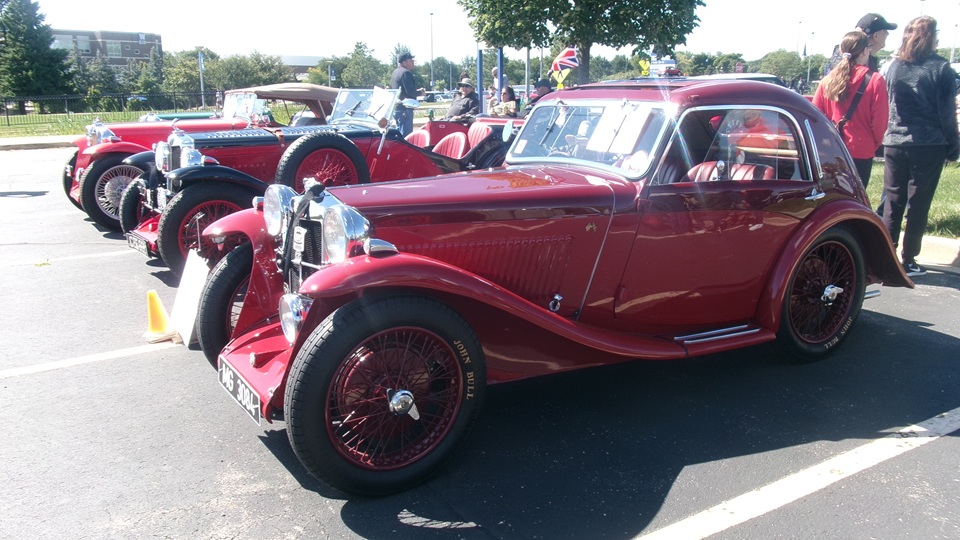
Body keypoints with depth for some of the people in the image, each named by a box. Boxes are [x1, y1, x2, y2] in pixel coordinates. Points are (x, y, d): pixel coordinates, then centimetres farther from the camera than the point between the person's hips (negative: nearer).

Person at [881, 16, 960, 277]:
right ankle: (908, 260, 5)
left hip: (894, 143, 3)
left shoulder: (894, 66, 4)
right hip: (928, 146, -3)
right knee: (918, 205, 3)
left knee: (892, 203, 10)